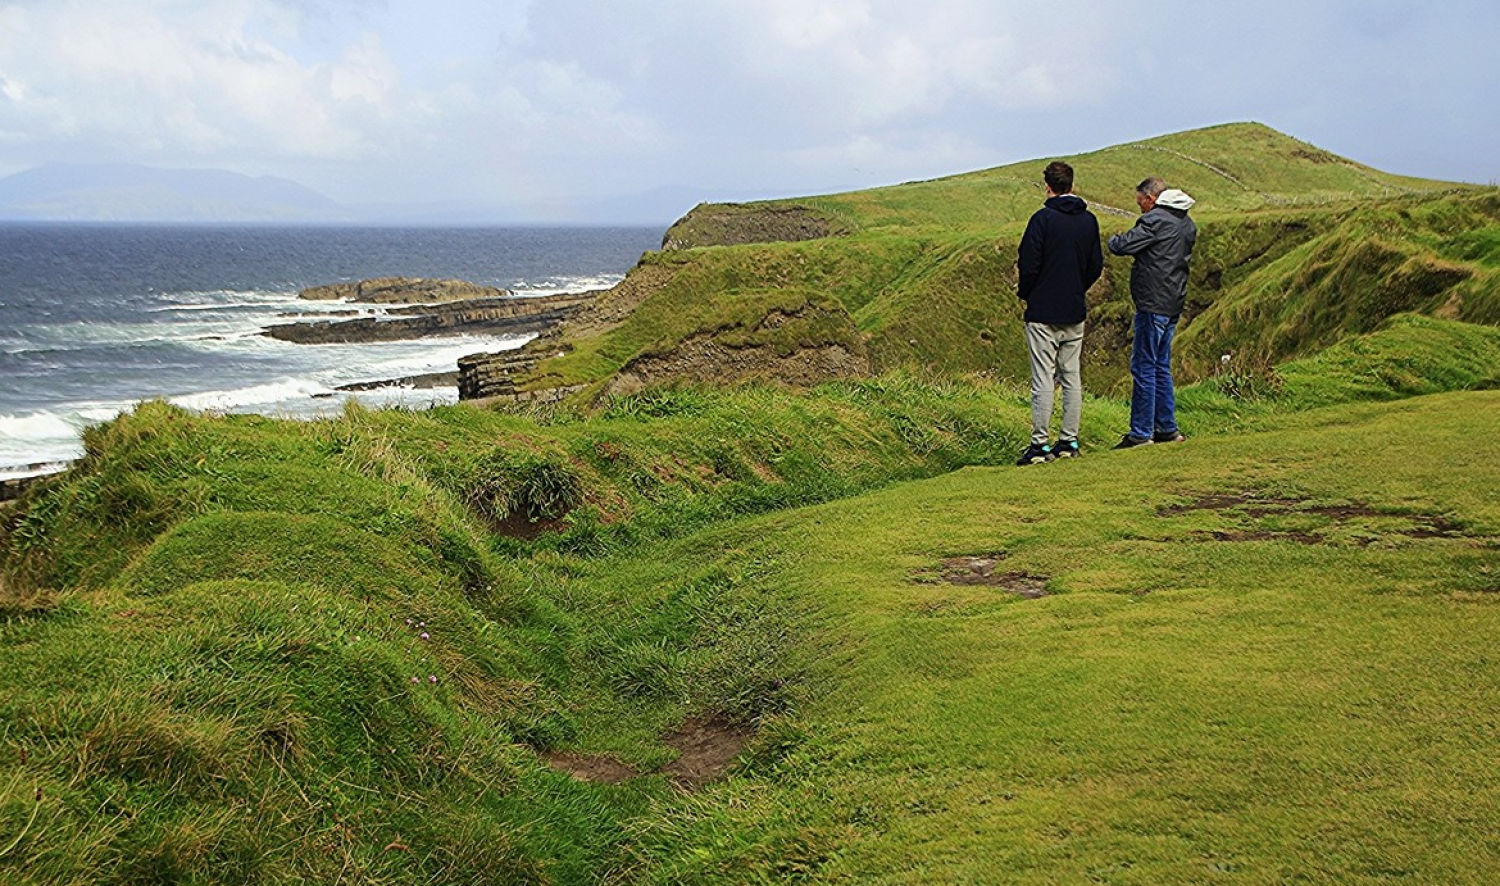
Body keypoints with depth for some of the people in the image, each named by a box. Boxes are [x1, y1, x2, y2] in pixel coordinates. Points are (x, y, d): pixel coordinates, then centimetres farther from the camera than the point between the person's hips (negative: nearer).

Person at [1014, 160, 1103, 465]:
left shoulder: (1043, 219, -12)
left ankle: (1040, 444, -5)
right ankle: (1069, 441, 14)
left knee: (1043, 379, -5)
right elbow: (1096, 265, 13)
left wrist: (1025, 293, 4)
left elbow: (1028, 265, -13)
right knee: (1072, 377, 10)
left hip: (1043, 314, -6)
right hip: (1075, 314, 6)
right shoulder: (1089, 220, 7)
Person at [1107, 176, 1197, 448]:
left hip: (1153, 304, -9)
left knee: (1144, 367, -5)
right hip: (1174, 304, 9)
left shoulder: (1155, 220, -13)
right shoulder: (1188, 224, 15)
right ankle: (1168, 428, 19)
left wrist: (1114, 239, 6)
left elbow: (1122, 246, -18)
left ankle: (1140, 433, -4)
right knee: (1161, 367, 16)